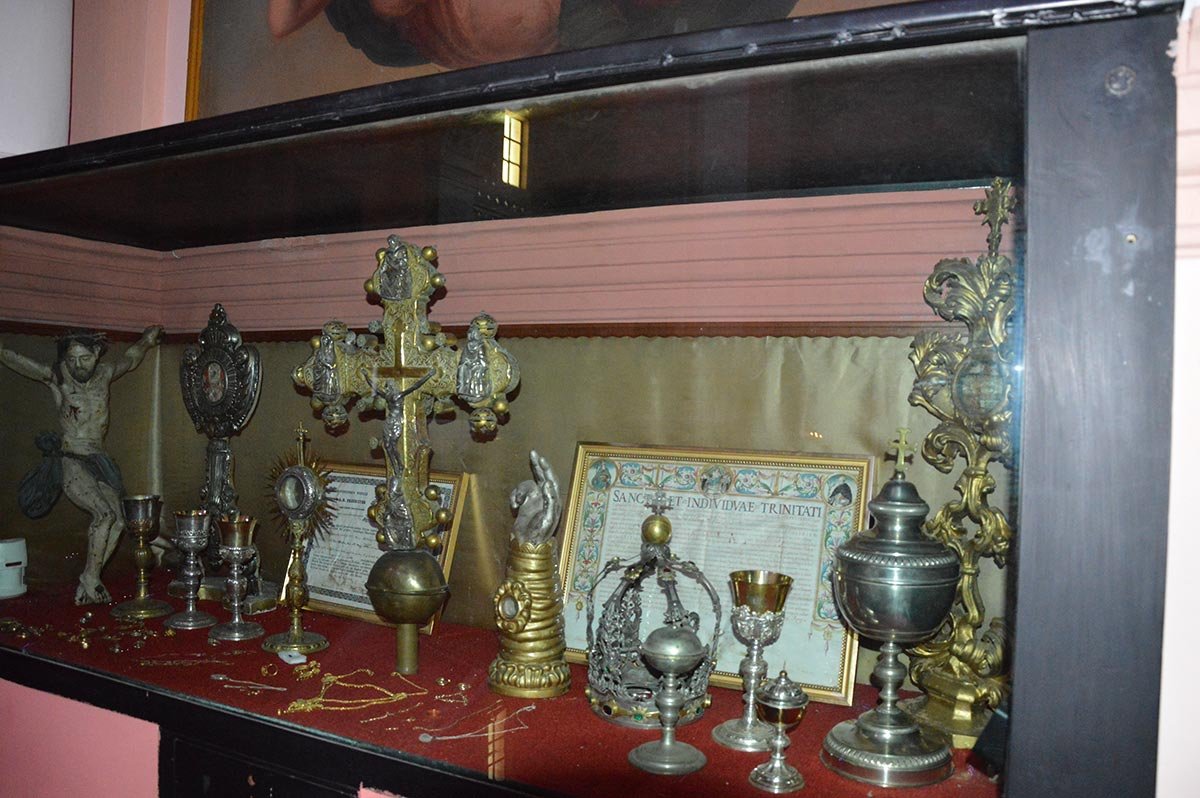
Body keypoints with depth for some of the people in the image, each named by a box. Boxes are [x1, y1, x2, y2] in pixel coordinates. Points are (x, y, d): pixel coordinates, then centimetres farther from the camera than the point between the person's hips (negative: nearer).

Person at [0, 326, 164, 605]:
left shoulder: (104, 374, 9)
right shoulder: (56, 377, -1)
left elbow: (129, 360, 29)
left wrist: (146, 341, 42)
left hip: (99, 463, 5)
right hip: (71, 461, -5)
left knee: (117, 521, -9)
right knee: (104, 514, -23)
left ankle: (86, 589, 0)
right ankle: (91, 578, -7)